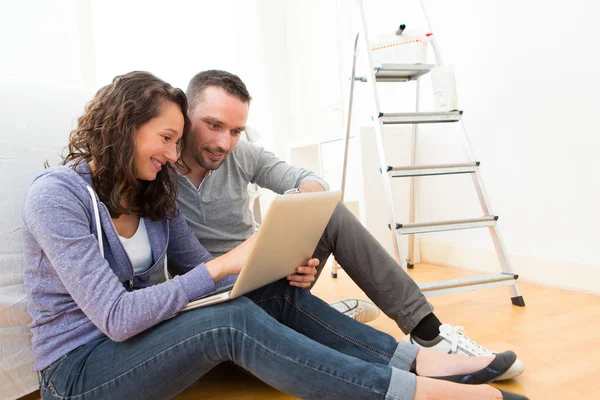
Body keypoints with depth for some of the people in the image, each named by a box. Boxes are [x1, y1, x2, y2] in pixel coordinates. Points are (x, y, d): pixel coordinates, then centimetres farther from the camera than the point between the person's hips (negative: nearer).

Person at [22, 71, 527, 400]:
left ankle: (419, 359, -14)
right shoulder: (56, 195, -19)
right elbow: (115, 317, -26)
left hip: (146, 338, 7)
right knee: (232, 319, -33)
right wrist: (222, 266, -27)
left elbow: (202, 270, 3)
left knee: (275, 293, -14)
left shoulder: (152, 194, 4)